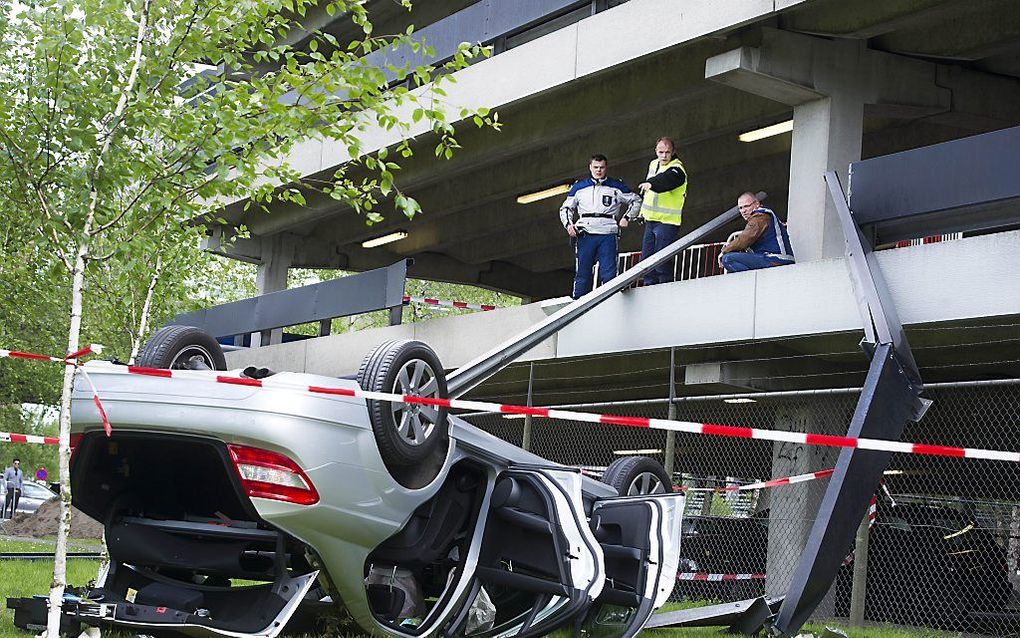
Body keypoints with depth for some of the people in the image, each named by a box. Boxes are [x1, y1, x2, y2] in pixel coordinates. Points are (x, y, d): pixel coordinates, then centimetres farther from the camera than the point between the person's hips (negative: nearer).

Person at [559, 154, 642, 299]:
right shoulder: (579, 187, 15)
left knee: (609, 274, -7)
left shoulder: (616, 186, 11)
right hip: (585, 234, 1)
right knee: (582, 273, -2)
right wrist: (568, 224, 3)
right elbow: (566, 208, 21)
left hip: (607, 235, -1)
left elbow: (636, 200, 20)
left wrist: (626, 217, 6)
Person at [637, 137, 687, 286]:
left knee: (662, 261, -11)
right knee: (646, 258, 11)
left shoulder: (677, 170, -15)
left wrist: (651, 184, -57)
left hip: (667, 222, -8)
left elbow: (665, 181, -39)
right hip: (650, 220, 8)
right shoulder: (654, 164, 10)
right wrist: (643, 209, 24)